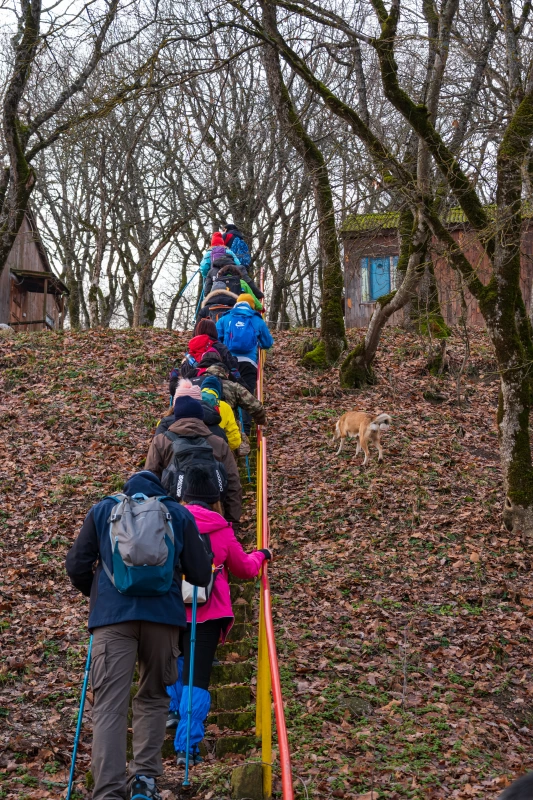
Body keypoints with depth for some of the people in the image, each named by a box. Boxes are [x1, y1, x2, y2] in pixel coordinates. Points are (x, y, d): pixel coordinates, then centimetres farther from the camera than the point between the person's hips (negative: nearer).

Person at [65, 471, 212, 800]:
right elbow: (201, 574, 10)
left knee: (110, 705, -4)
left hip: (112, 616, -1)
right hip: (163, 614, 1)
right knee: (153, 697, 18)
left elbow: (77, 565, 12)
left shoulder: (102, 510, 16)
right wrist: (207, 563, 34)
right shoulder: (180, 514, 14)